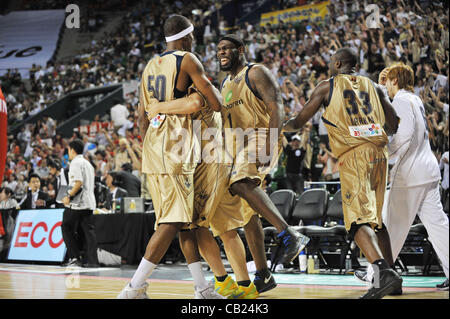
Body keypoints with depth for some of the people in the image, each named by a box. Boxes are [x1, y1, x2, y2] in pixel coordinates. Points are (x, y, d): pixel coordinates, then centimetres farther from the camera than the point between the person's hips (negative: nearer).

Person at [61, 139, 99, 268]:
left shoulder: (76, 163, -8)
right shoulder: (87, 163, 20)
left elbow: (79, 183, -20)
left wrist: (69, 197, -15)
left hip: (77, 204, -8)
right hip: (89, 203, 8)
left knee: (67, 228, 2)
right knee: (88, 230, 4)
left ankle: (75, 257, -2)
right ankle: (92, 260, -1)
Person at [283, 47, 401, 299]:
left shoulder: (327, 87, 7)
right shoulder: (372, 86, 19)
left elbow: (299, 122, 11)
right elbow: (394, 125, 19)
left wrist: (280, 127, 31)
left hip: (353, 156, -6)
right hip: (379, 152, 6)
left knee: (359, 221, -13)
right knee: (376, 219, 18)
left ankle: (384, 271, -32)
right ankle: (391, 273, 18)